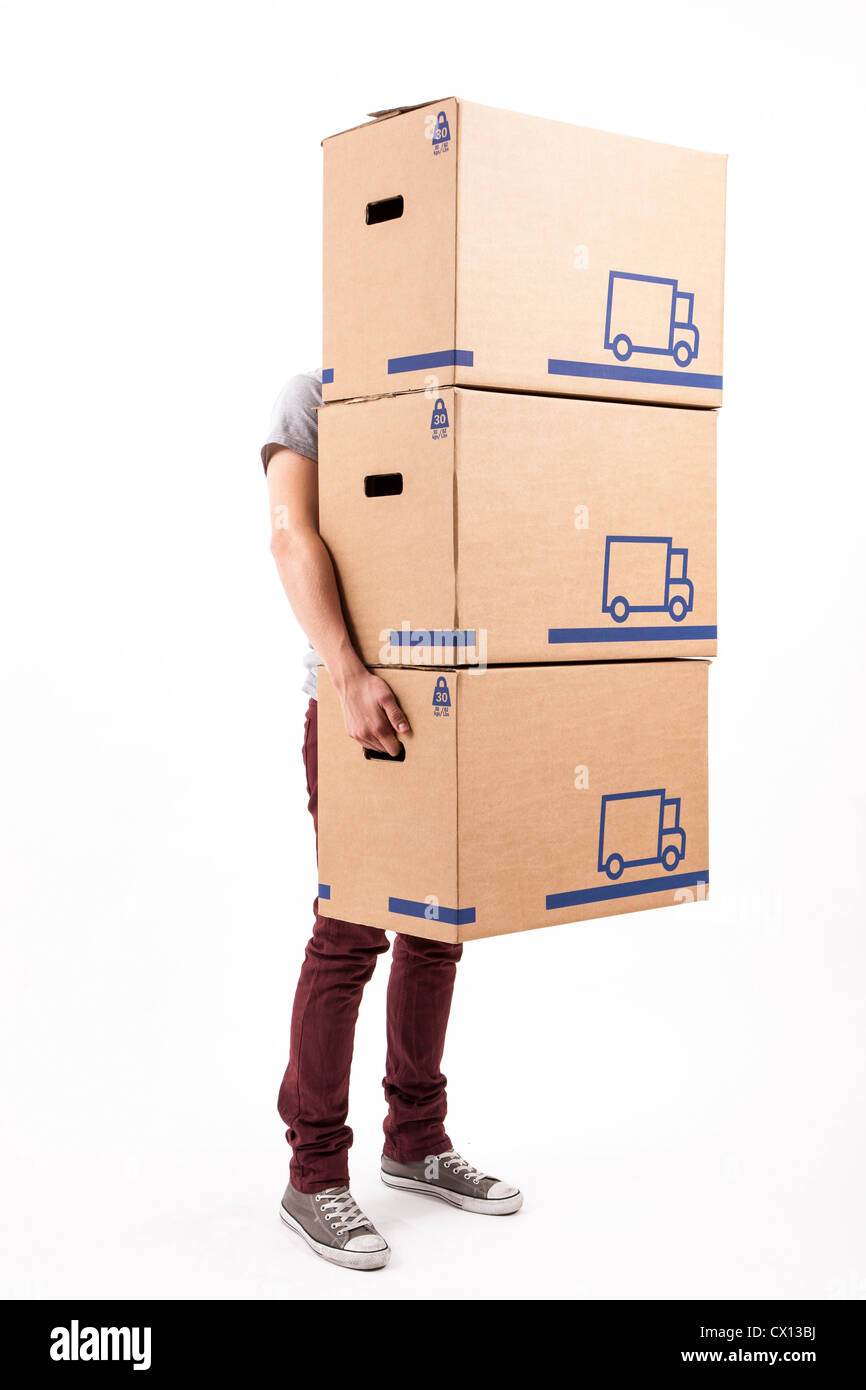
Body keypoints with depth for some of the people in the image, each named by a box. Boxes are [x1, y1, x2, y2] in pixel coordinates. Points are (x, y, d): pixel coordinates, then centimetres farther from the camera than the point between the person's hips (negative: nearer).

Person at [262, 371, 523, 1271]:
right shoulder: (313, 397, -2)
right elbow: (292, 535, -17)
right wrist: (348, 673, -31)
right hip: (362, 701, -6)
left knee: (437, 926, 11)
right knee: (352, 935, -5)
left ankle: (417, 1144, 25)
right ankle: (315, 1178, 6)